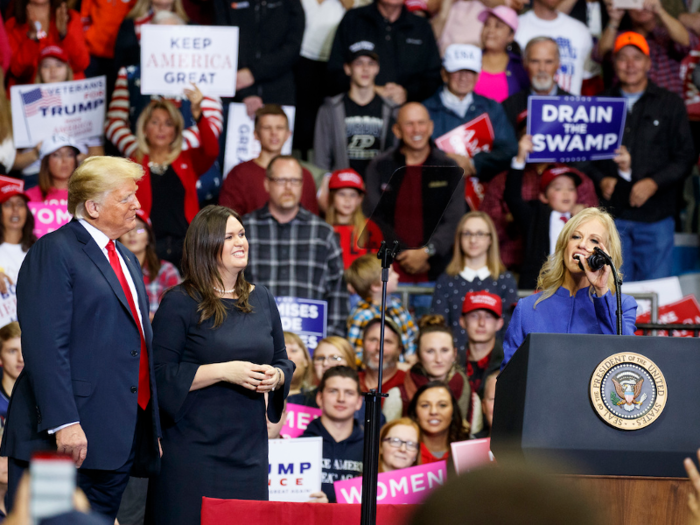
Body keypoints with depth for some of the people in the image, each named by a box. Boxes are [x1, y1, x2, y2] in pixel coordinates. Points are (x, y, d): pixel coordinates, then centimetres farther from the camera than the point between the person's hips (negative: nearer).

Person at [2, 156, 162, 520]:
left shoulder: (126, 260, 23)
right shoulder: (54, 252, -6)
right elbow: (45, 346, -15)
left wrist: (151, 427, 21)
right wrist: (64, 423, -23)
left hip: (120, 443, 8)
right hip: (64, 437, -8)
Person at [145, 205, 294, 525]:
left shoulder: (261, 299, 13)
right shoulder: (180, 303, -4)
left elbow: (283, 362, 19)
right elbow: (160, 375, -11)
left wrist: (276, 376, -4)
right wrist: (224, 371, -18)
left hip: (249, 447, 5)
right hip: (194, 447, -5)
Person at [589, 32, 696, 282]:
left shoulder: (670, 104, 9)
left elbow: (685, 157, 3)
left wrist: (654, 183, -11)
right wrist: (601, 179, -7)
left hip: (656, 216, -1)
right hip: (612, 212, 1)